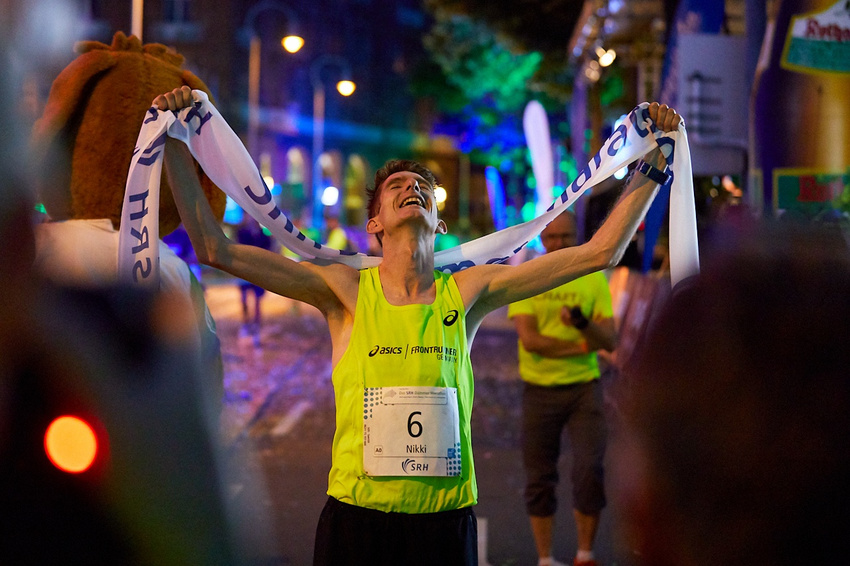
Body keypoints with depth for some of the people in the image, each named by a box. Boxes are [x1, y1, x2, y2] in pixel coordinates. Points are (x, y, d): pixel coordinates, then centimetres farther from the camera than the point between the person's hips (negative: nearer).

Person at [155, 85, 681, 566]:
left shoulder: (467, 291, 3)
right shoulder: (346, 290, 0)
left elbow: (601, 251, 5)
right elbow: (215, 248, -6)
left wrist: (655, 161, 4)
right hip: (356, 518, -1)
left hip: (447, 519, 1)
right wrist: (177, 147, -10)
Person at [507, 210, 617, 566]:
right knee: (540, 479, 4)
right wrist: (582, 346, -11)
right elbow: (529, 339, -11)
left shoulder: (593, 280, 4)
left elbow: (610, 342, -3)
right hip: (539, 390, 0)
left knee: (590, 469, -9)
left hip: (584, 389, 0)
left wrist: (583, 323, -23)